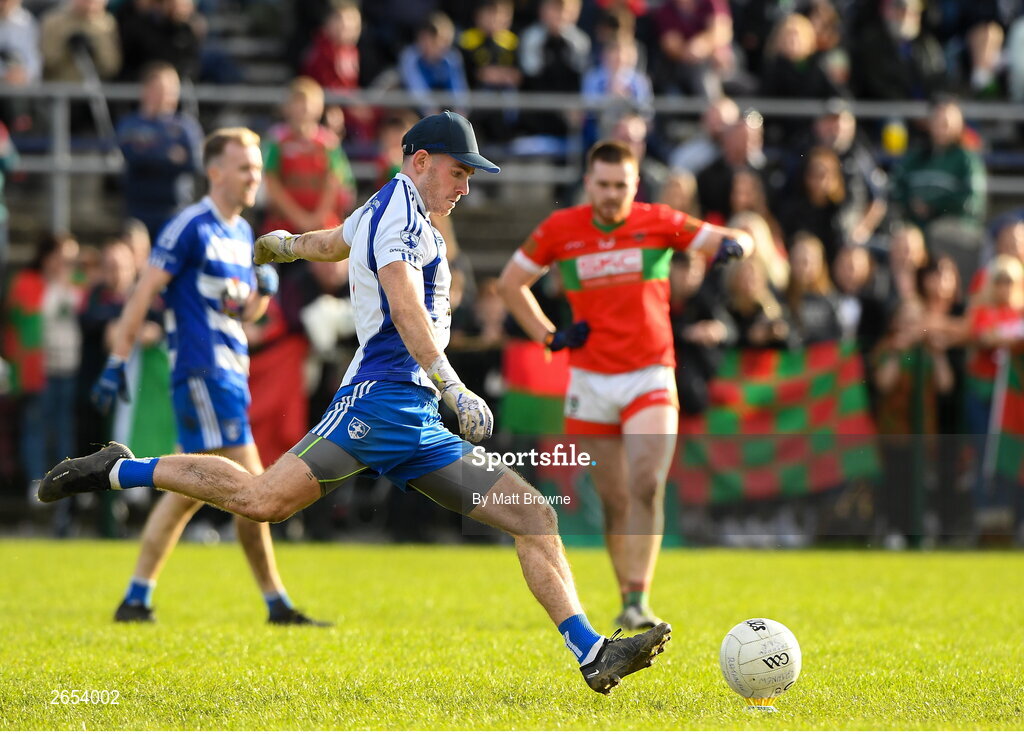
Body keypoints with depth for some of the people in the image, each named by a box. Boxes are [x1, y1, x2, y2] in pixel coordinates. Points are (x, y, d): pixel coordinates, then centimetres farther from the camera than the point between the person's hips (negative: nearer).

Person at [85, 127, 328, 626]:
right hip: (202, 374, -9)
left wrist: (264, 289, 1)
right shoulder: (190, 228, -10)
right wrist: (117, 362, -14)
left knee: (190, 491, 11)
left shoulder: (241, 232, 17)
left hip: (231, 373, 9)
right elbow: (143, 294, -11)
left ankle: (136, 599, 14)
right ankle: (277, 604, -4)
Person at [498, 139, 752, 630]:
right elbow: (511, 282, 13)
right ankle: (628, 599, 19)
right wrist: (548, 336, 2)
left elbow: (737, 240, 2)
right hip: (590, 382, 2)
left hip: (650, 377, -1)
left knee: (647, 486, -19)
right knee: (615, 500, 5)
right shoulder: (559, 230, 1)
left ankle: (639, 602, -20)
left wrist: (733, 245, -23)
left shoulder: (659, 222, -1)